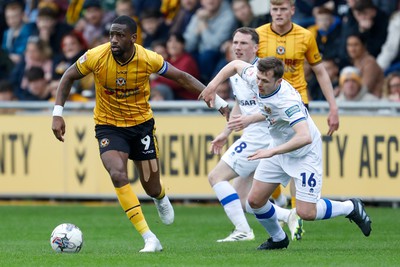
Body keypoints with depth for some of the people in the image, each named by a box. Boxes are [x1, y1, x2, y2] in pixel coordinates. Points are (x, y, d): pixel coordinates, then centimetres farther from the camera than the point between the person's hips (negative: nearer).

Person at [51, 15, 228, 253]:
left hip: (142, 124, 1)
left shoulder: (148, 59, -18)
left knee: (152, 187, 6)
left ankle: (161, 199, 50)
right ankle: (149, 238, -22)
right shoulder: (96, 57, -19)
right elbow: (69, 77, -3)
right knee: (118, 175, -26)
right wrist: (58, 113, -10)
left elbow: (182, 77, -4)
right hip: (108, 126, -1)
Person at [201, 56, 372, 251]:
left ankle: (351, 208, 15)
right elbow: (235, 65, 6)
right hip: (279, 148, 7)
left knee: (306, 212, -12)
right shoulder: (256, 77, -16)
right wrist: (214, 84, -5)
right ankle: (278, 239, 29)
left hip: (304, 154, -7)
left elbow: (304, 137, -48)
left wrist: (272, 152, -48)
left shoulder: (288, 101, -37)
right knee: (255, 201, 2)